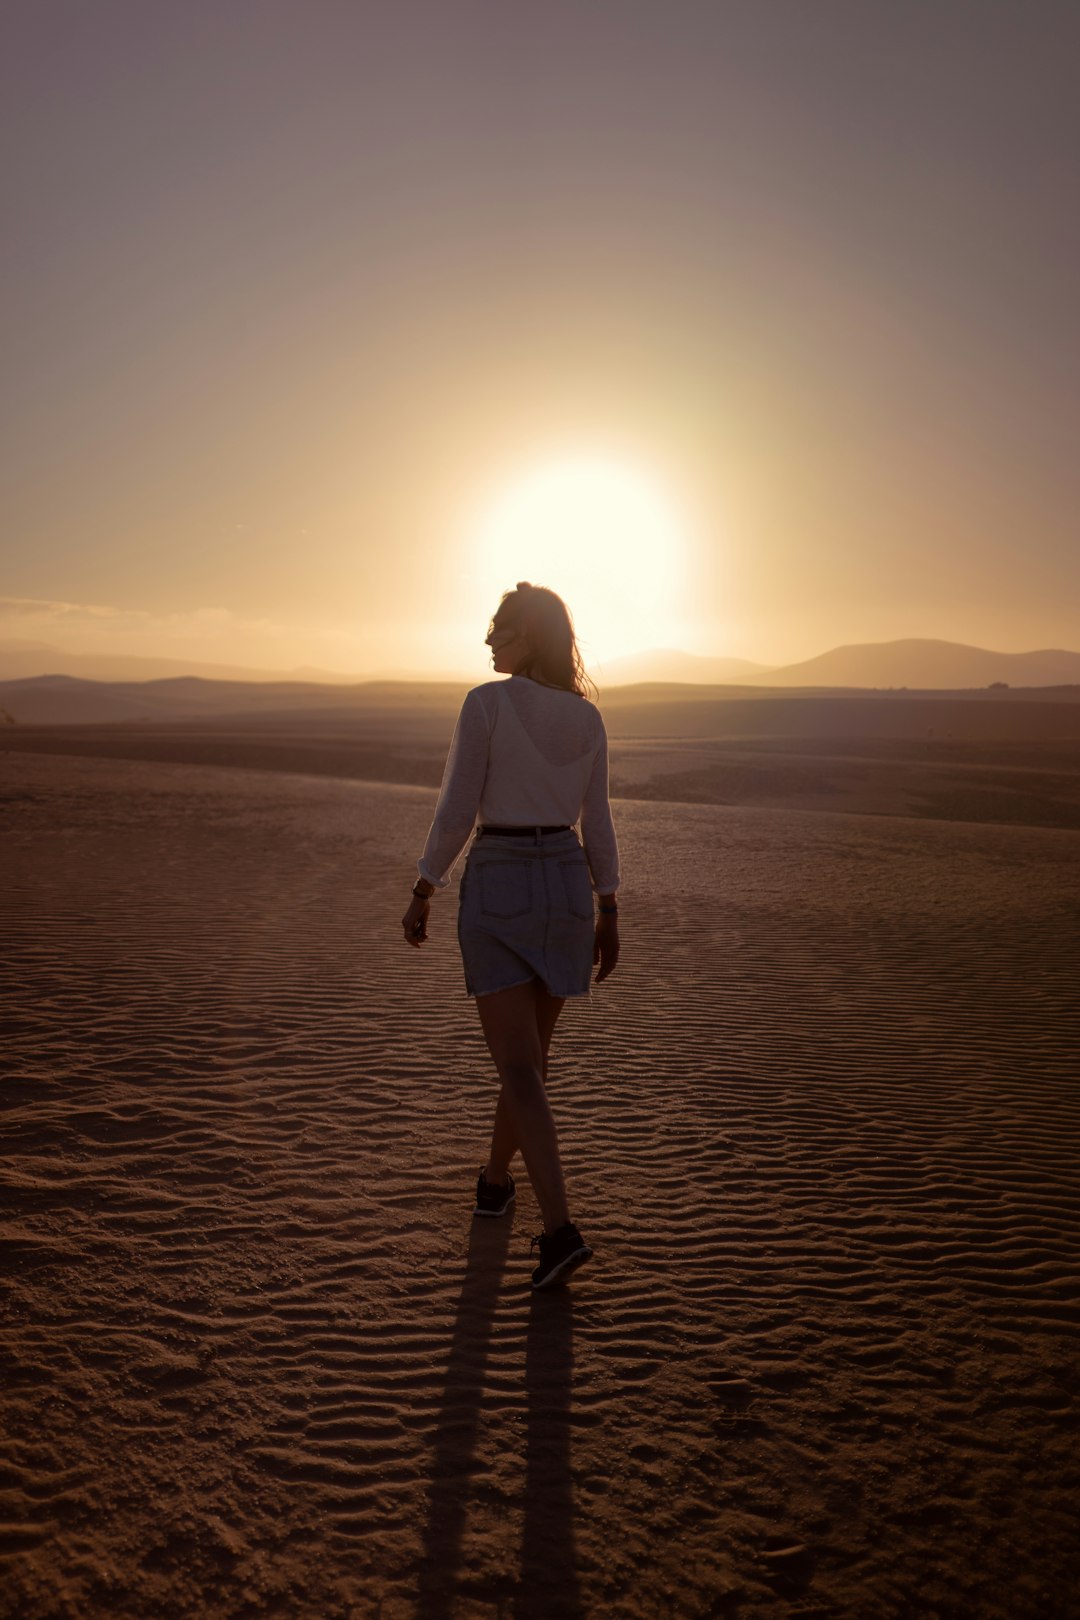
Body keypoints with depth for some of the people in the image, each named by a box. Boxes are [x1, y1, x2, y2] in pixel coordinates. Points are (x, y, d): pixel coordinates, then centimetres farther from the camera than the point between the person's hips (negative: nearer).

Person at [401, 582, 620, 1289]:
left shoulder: (485, 703, -10)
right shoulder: (588, 717, 4)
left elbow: (457, 810, -12)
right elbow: (598, 824, 6)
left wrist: (423, 893, -1)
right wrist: (609, 912, 12)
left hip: (497, 888, -5)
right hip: (567, 886, 5)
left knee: (518, 1066, -3)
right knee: (531, 1047, 21)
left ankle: (561, 1228, -11)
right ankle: (496, 1177, 38)